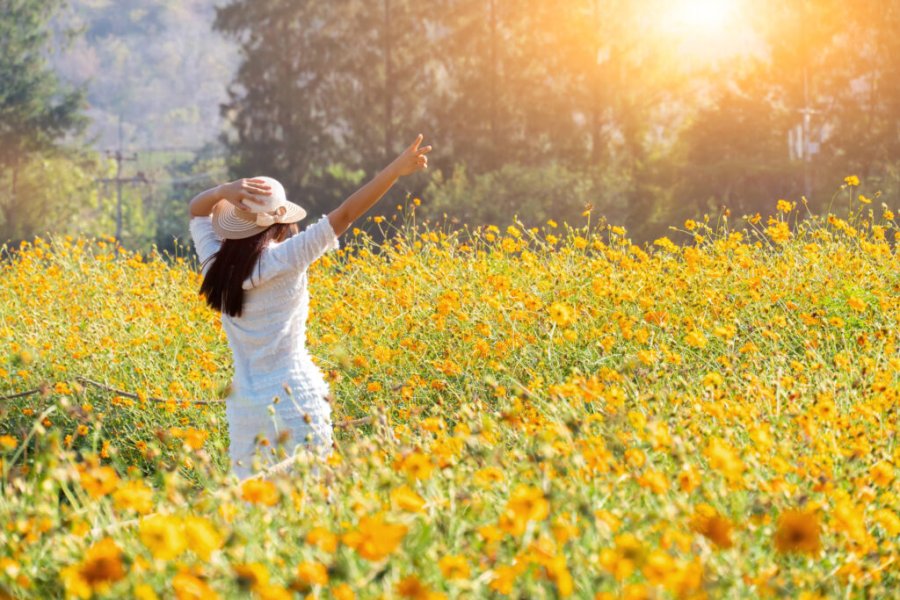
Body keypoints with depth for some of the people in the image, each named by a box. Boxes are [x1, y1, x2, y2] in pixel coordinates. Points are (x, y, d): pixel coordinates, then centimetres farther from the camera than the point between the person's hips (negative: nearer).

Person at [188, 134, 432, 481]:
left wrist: (226, 192, -3)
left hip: (245, 403, 5)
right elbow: (344, 215, -12)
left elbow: (197, 209, 18)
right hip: (295, 397, -5)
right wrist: (398, 168, -11)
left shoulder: (216, 264, 3)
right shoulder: (284, 260, -11)